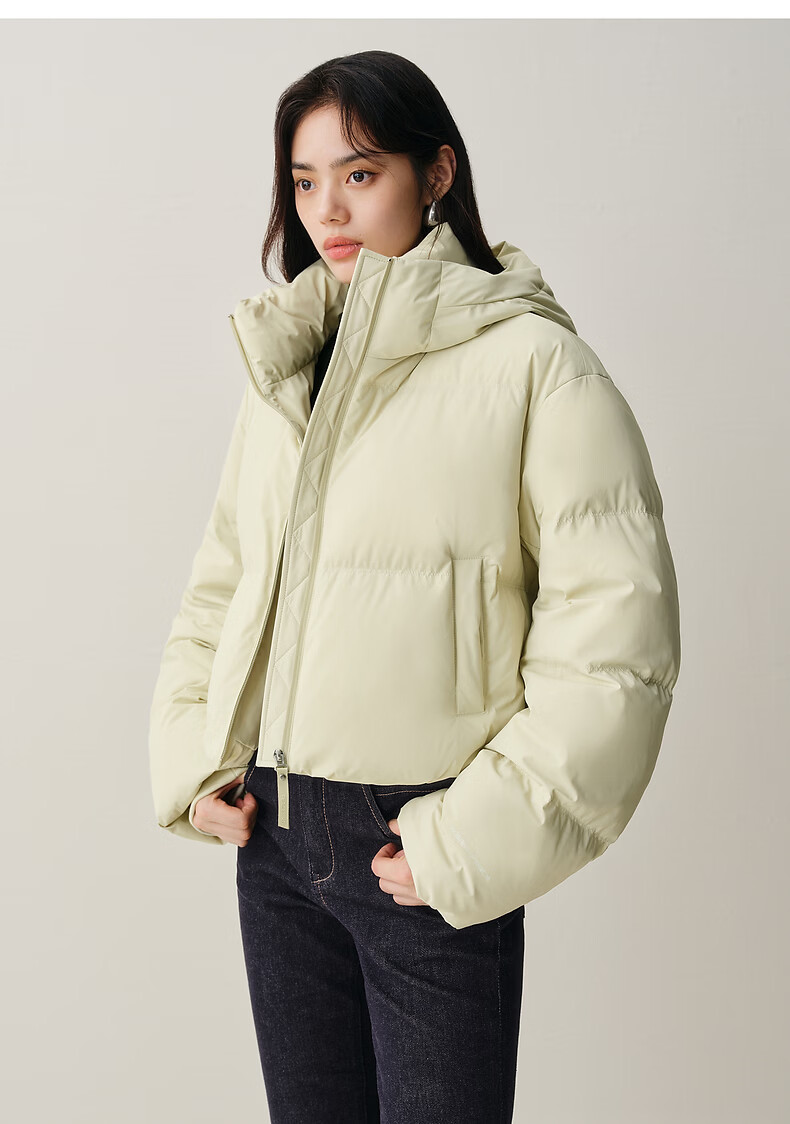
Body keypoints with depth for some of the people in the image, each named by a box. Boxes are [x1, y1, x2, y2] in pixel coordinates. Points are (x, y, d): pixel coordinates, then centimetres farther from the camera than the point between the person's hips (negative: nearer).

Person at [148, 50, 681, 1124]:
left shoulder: (531, 361, -9)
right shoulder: (286, 363, 10)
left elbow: (617, 633, -13)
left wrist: (478, 834, -15)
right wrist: (190, 757, 5)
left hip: (422, 845, -5)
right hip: (271, 833, 5)